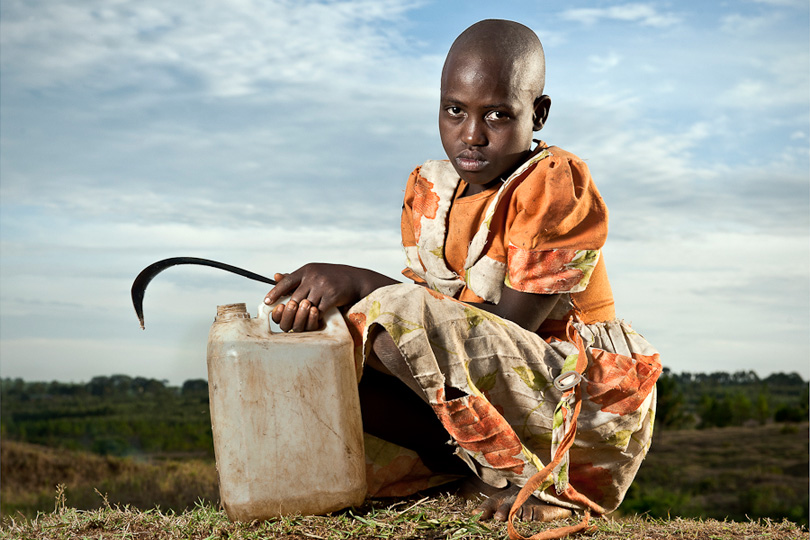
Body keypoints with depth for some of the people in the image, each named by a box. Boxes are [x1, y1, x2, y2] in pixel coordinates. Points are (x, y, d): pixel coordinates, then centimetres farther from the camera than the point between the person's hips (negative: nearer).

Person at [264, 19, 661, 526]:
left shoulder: (557, 183, -14)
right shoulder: (428, 190, 7)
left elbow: (512, 326, -22)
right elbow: (427, 310, -1)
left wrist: (362, 284, -24)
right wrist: (320, 302, -21)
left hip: (586, 405, -7)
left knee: (400, 314, -28)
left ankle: (529, 480, -14)